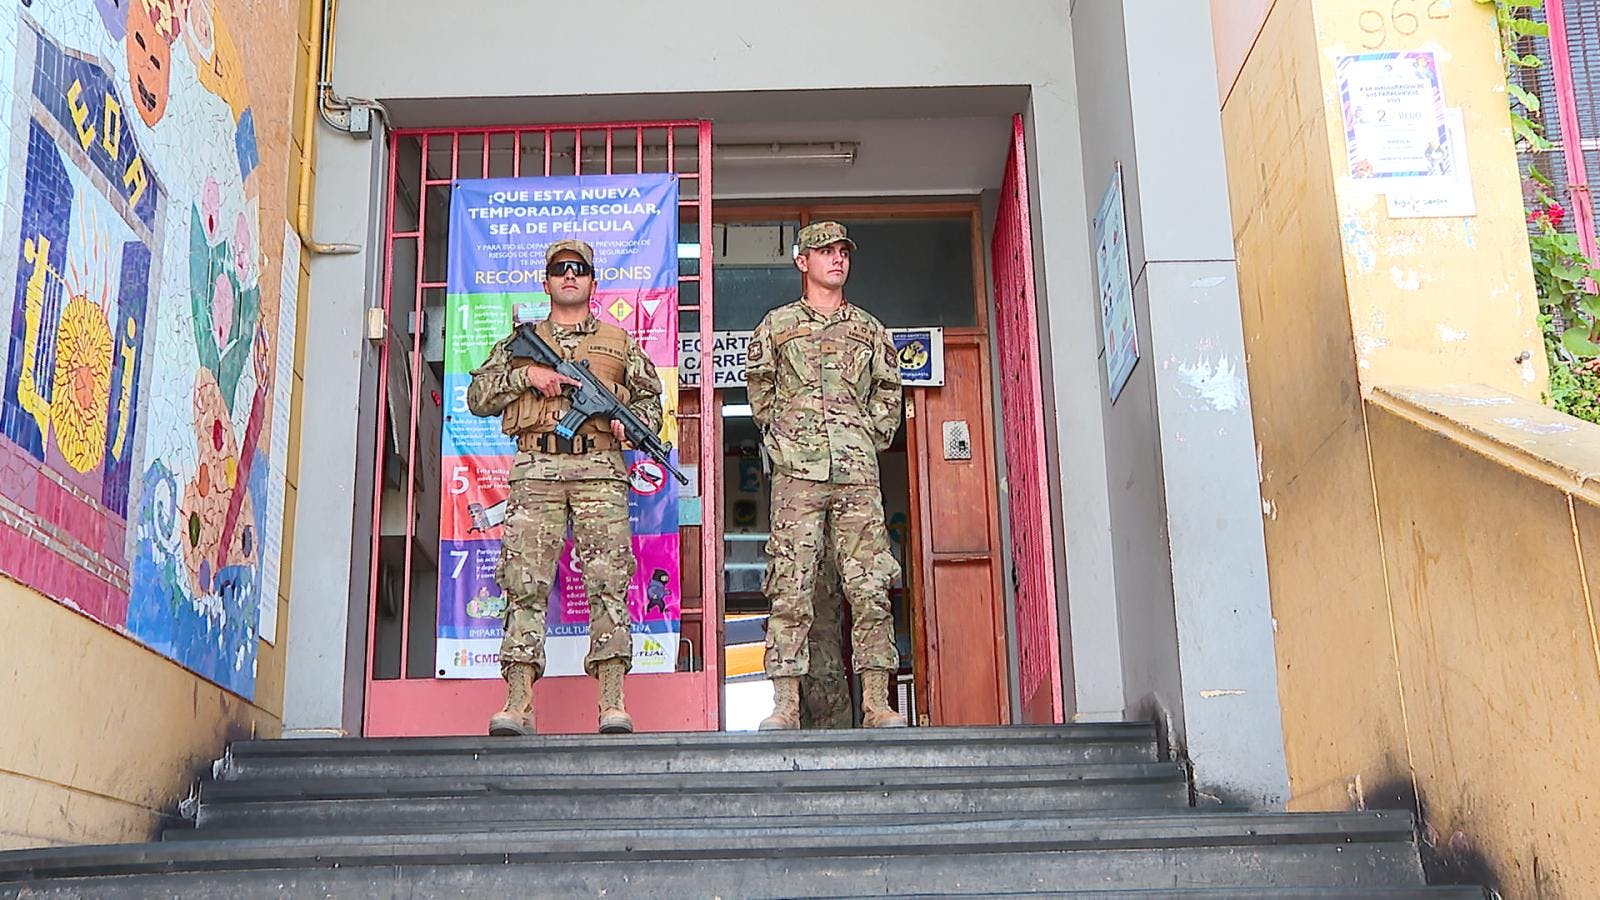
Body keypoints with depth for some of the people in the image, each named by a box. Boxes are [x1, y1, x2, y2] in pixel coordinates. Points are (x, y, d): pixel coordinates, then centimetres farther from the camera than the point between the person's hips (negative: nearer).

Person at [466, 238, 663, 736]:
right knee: (525, 584, -8)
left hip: (600, 471, 0)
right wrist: (526, 375, -1)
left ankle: (613, 706, -10)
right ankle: (518, 704, -9)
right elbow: (477, 396, 14)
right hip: (537, 471, 1)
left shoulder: (619, 343, 21)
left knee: (609, 583, -9)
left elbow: (652, 400, 21)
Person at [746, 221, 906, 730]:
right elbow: (759, 385, 18)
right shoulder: (777, 325, 12)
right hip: (797, 475, -2)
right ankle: (785, 706, -5)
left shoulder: (869, 329, 18)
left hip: (857, 474, 2)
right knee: (790, 588, -6)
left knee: (870, 588, -3)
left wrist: (871, 436, 13)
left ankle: (877, 706, -2)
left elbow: (889, 390, 23)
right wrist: (779, 436, 10)